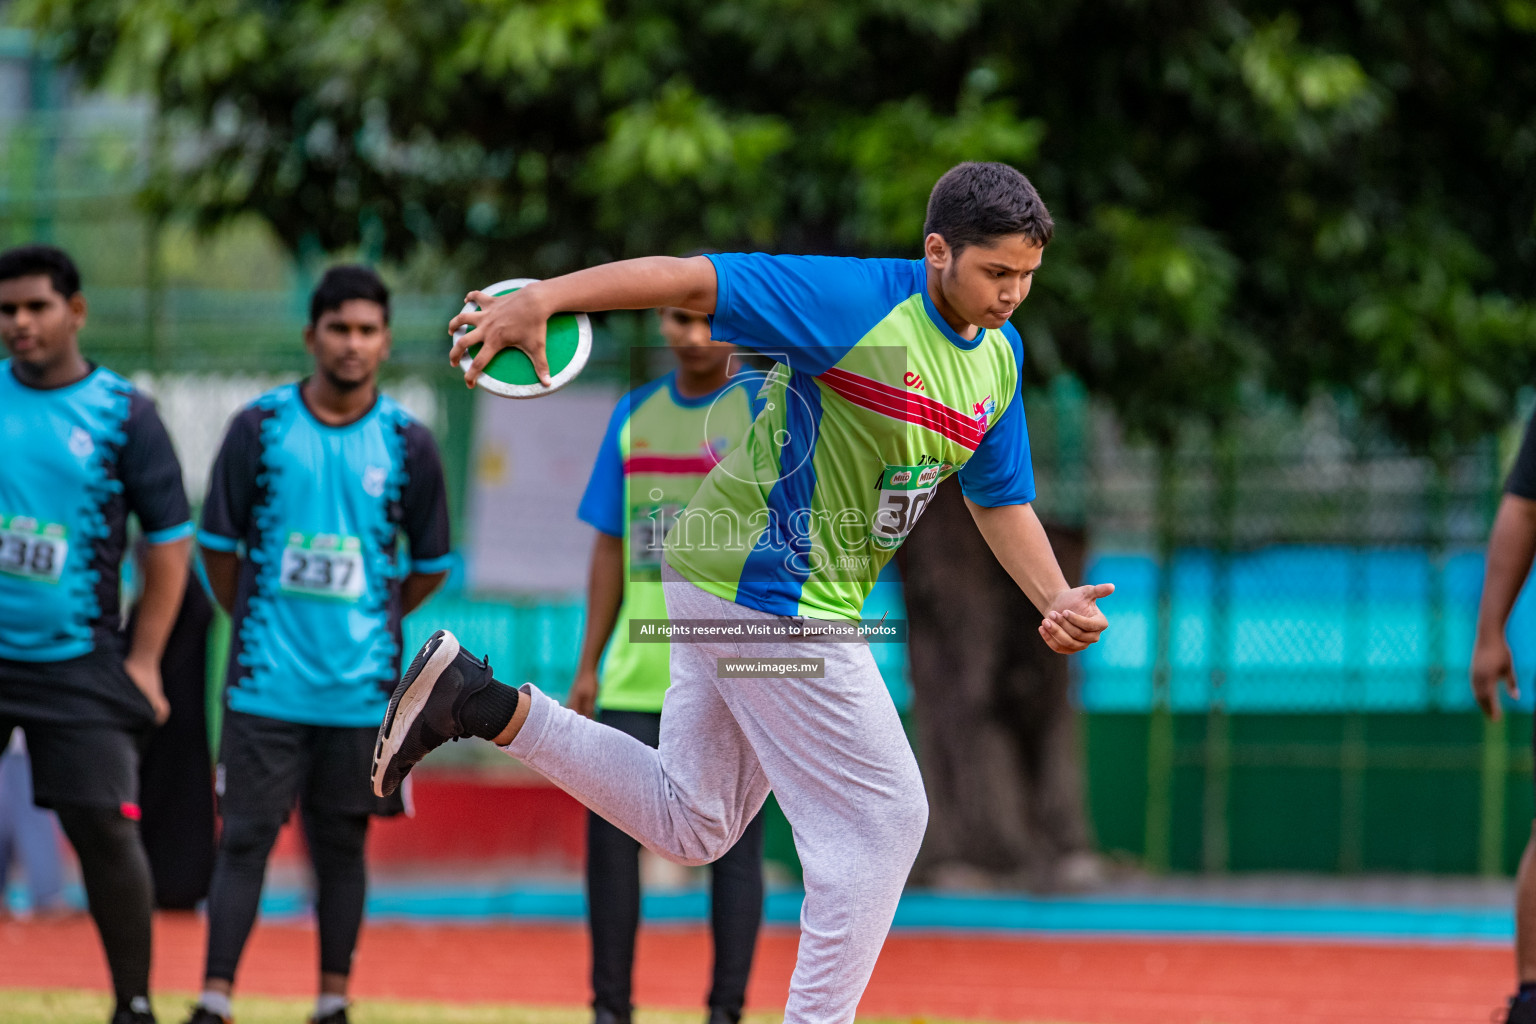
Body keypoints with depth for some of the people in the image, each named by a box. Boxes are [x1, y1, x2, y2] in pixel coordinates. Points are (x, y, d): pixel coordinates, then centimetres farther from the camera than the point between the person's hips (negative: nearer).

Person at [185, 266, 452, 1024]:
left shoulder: (407, 444, 3)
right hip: (266, 682, -1)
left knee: (341, 843, 8)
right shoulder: (260, 427, -1)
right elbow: (218, 544, 7)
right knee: (245, 837, -3)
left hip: (363, 685, 1)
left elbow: (430, 565, 13)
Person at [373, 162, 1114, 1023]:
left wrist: (1056, 600, -3)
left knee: (690, 824, 18)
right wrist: (540, 299, -34)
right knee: (884, 817, -7)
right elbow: (692, 278, -24)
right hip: (765, 588, -9)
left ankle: (480, 704, 18)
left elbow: (1002, 501, 14)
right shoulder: (854, 302, -19)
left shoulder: (999, 356, 6)